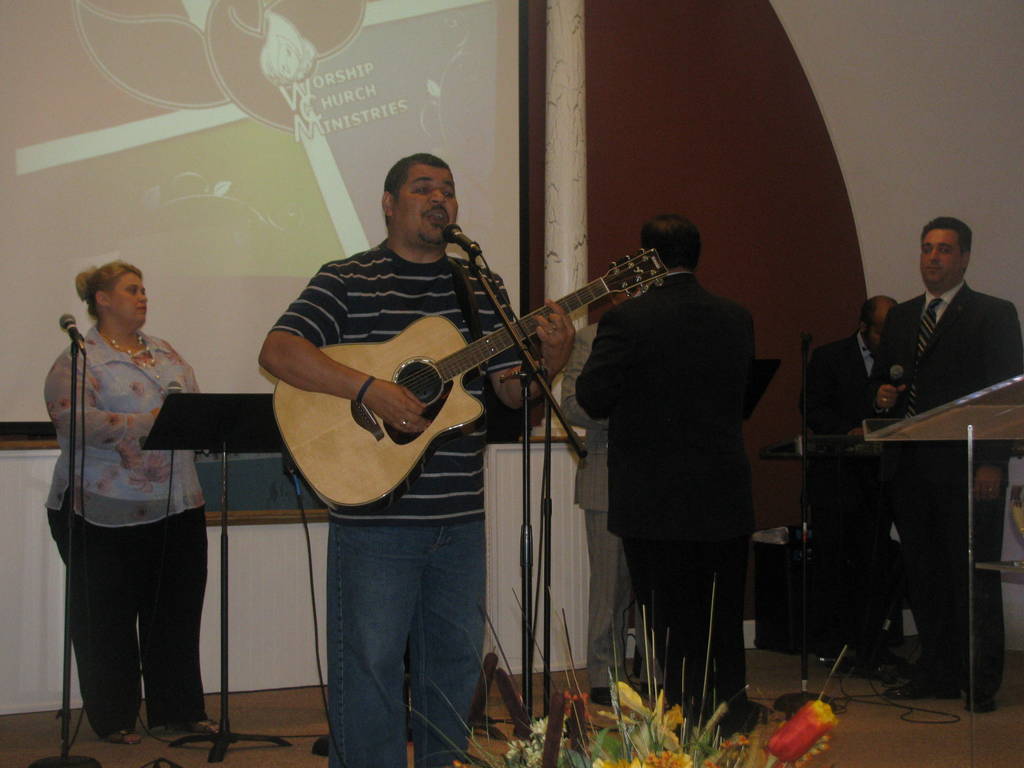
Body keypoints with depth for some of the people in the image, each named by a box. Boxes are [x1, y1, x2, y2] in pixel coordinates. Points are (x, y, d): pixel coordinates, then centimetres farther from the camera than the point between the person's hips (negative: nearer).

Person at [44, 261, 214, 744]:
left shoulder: (165, 353, 17)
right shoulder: (78, 361, -5)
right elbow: (76, 423, -20)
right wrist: (148, 422, -25)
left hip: (176, 506, 6)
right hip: (104, 510, -6)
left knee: (177, 612, 10)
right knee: (106, 618, 4)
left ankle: (180, 709, 21)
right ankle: (113, 718, 16)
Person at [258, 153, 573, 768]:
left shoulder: (479, 287, 12)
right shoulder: (348, 280, -3)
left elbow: (512, 389, 10)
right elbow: (277, 352, -15)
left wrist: (551, 360, -11)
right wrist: (370, 388, -24)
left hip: (461, 516, 5)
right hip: (373, 515, -5)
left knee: (456, 664, 15)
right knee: (370, 665, 2)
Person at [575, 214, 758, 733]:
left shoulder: (626, 320, -15)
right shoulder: (737, 319, 1)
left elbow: (592, 398, -11)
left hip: (654, 506, -4)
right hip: (726, 502, 4)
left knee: (674, 636, 6)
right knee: (726, 632, 17)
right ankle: (731, 725, 27)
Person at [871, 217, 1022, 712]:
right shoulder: (900, 318, 18)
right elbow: (880, 378, 24)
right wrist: (882, 395, -1)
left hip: (965, 468, -6)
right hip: (911, 468, 6)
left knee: (974, 576, -2)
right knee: (924, 574, 9)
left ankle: (981, 681, 5)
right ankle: (938, 673, 18)